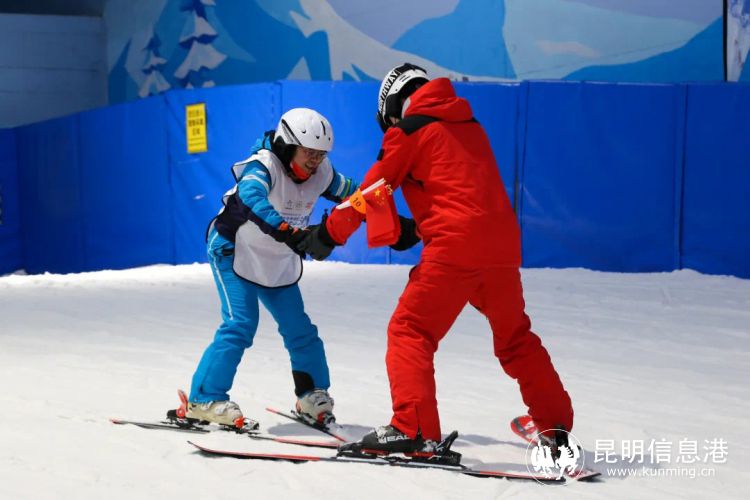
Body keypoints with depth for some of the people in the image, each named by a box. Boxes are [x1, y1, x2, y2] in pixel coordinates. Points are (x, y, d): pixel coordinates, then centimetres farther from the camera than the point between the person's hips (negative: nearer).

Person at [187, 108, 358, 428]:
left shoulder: (321, 173, -8)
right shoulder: (264, 166, -27)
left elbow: (350, 194, 10)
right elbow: (252, 199, -48)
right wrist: (288, 233, -61)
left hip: (279, 265, 6)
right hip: (235, 254, -6)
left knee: (300, 330, 5)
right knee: (240, 325, -19)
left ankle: (313, 397, 24)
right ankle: (204, 400, -13)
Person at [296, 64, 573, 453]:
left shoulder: (409, 129, 3)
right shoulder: (468, 123, 23)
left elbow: (372, 190, 4)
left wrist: (329, 234, 13)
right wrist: (418, 229, 32)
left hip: (455, 246, -7)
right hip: (503, 243, 7)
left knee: (409, 330, 1)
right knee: (515, 336, 21)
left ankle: (414, 429, -12)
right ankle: (554, 422, 25)